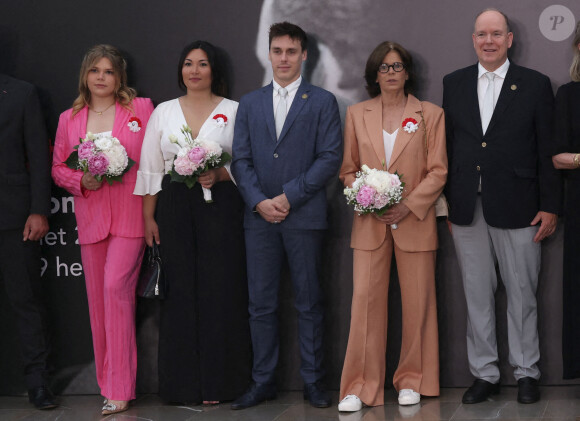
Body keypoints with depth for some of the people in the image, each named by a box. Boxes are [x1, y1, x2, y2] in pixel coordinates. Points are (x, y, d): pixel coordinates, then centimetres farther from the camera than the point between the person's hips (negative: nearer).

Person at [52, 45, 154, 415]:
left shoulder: (141, 108, 4)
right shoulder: (69, 119, 12)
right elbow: (58, 167, 16)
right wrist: (82, 181, -5)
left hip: (131, 214, -4)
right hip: (91, 217, 4)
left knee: (116, 286, -16)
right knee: (97, 296, 5)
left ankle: (120, 388, -10)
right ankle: (107, 382, 16)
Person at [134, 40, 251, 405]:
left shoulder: (233, 111, 6)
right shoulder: (163, 112, 11)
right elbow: (151, 168, 10)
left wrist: (219, 175, -15)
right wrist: (149, 217, 4)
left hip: (220, 206, -2)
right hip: (175, 207, 2)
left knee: (220, 289, -3)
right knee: (180, 291, 1)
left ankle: (219, 381, 5)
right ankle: (184, 383, 8)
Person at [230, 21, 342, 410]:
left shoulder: (322, 102, 3)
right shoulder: (250, 103, 13)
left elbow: (330, 157, -5)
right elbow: (241, 159, 8)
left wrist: (289, 196, -12)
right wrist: (258, 201, -8)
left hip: (304, 215, -3)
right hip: (260, 217, 3)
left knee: (309, 302, 4)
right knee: (261, 304, 5)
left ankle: (313, 381, 12)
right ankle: (263, 382, 13)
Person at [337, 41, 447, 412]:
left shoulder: (431, 115, 5)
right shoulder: (357, 114, 10)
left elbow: (438, 171, 1)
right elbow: (348, 169, 12)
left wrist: (408, 207, -11)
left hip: (415, 221, -1)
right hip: (370, 223, 1)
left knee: (418, 303, 3)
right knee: (365, 301, -4)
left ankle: (412, 381, 16)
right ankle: (360, 387, 1)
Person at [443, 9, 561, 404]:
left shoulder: (535, 85, 1)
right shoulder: (454, 84, 10)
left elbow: (548, 150, 0)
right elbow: (447, 145, 10)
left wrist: (550, 206, -4)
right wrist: (445, 201, 6)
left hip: (516, 208, -3)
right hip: (468, 209, 3)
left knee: (522, 294, 5)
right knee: (477, 296, 8)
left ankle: (527, 373, 18)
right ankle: (484, 374, 18)